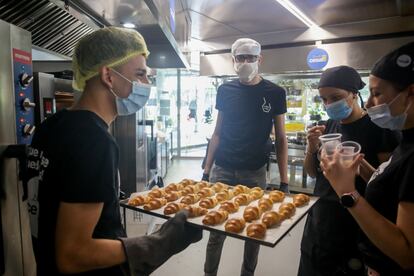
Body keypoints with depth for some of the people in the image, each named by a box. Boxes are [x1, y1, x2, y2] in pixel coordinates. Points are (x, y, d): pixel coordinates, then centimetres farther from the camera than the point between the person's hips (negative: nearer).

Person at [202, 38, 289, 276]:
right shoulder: (225, 90, 4)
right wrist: (206, 170, 3)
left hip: (255, 172, 0)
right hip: (222, 170, 1)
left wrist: (284, 179, -4)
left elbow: (281, 138, 1)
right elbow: (217, 133, 7)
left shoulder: (275, 93, -1)